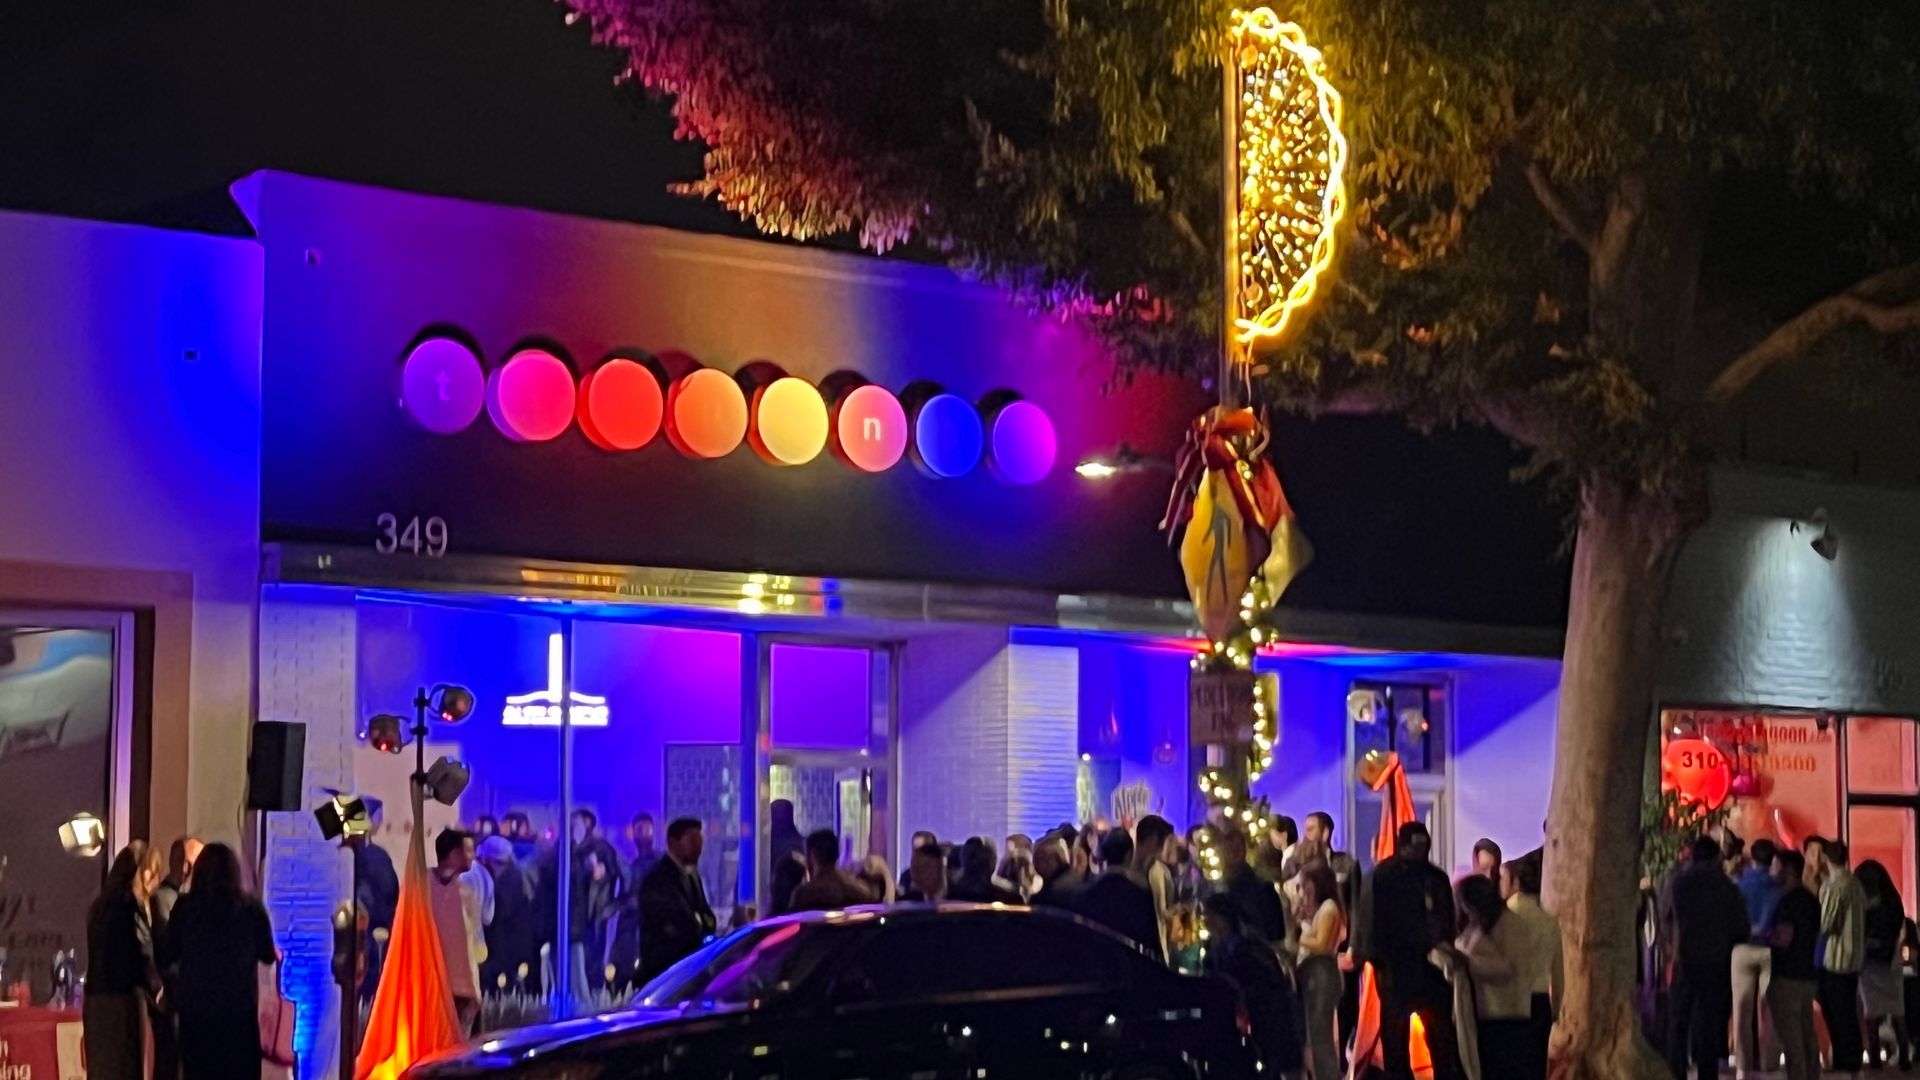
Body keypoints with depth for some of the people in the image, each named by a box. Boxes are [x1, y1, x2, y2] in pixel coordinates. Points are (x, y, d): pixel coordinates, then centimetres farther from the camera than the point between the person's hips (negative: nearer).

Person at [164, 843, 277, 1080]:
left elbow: (169, 954, 3)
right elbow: (268, 955, 1)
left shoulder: (185, 907, -2)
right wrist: (277, 954, 23)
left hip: (195, 1006, 1)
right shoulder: (251, 908, -4)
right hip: (239, 1007, -1)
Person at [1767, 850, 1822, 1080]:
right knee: (1807, 1036, 12)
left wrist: (1763, 934, -4)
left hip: (1787, 977, -9)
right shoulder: (1810, 899, 13)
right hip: (1808, 975, 9)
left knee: (1791, 1039, -7)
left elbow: (1783, 939, -23)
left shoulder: (1788, 900, -15)